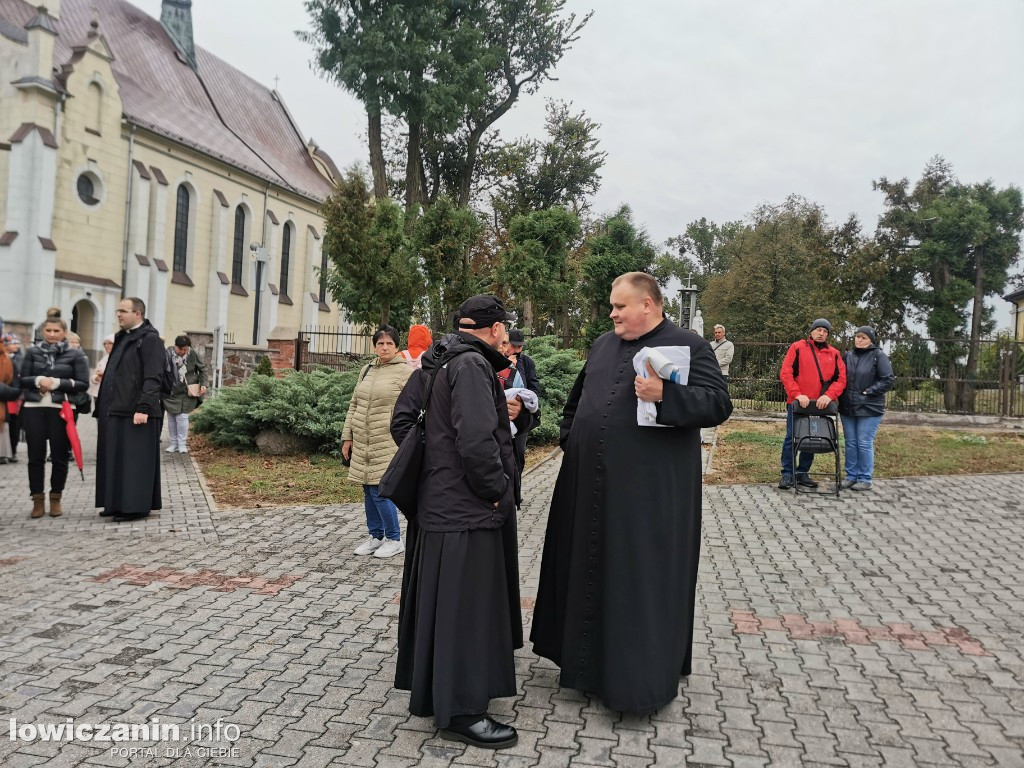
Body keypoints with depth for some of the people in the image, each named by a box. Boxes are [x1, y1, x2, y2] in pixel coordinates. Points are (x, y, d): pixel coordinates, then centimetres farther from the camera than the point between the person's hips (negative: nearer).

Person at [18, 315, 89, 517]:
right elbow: (22, 380, 8)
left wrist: (57, 383, -13)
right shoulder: (32, 352, 9)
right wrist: (38, 380, -12)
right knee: (36, 456, 3)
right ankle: (38, 500, 12)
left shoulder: (75, 354, 2)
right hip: (34, 409, 2)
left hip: (61, 410, -2)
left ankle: (56, 499, 17)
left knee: (59, 456, 4)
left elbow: (83, 384, -2)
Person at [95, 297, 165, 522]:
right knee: (115, 459, 12)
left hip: (135, 412, -9)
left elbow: (153, 378, -17)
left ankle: (136, 506, 1)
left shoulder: (150, 339, -9)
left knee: (135, 460, -4)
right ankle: (118, 503, 20)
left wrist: (143, 408, -24)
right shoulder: (122, 338, 18)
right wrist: (102, 408, 19)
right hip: (115, 411, 9)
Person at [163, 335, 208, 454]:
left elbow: (202, 369, 4)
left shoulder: (193, 354, -9)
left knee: (182, 416, -5)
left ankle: (182, 443, 7)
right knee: (171, 417, 7)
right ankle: (173, 443, 18)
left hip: (186, 392, -1)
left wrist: (203, 384, -3)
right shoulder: (168, 353, -13)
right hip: (170, 392, 1)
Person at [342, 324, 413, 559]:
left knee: (379, 490, -8)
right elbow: (354, 405, 17)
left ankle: (394, 540, 7)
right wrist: (347, 437, 13)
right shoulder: (367, 370, 13)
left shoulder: (405, 372, -7)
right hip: (363, 442, 7)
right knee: (368, 491, 12)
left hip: (387, 442, -7)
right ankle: (375, 536, 25)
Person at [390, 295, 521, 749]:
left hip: (437, 500, 10)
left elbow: (401, 421, 14)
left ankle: (430, 688, 36)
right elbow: (477, 440, -27)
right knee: (464, 605, 0)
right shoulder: (472, 365, -19)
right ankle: (460, 711, 11)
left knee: (438, 599, 20)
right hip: (466, 508, -10)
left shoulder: (433, 364, 10)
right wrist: (497, 490, -14)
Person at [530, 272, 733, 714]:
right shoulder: (603, 346, 14)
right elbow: (577, 398, 26)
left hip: (649, 490, -6)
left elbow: (718, 403, -15)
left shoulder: (688, 346, -5)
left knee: (643, 578, 0)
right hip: (591, 483, 7)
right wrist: (569, 439, 14)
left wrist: (666, 395, -30)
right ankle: (588, 659, 32)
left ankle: (642, 679, 15)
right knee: (589, 568, 14)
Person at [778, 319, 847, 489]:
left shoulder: (834, 354, 9)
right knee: (791, 438, -2)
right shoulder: (797, 347, 0)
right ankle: (787, 474, 5)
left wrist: (829, 395, -14)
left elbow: (841, 379, 4)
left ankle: (803, 473, 20)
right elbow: (785, 373, -7)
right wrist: (797, 394, -17)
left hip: (820, 405, 3)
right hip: (798, 403, -3)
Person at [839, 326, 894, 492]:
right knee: (850, 443, 9)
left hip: (869, 409, -5)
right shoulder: (848, 355, 10)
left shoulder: (878, 356, -4)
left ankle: (865, 479, 7)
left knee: (864, 443, -3)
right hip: (847, 408, 5)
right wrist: (841, 397, 4)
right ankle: (851, 476, 18)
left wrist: (867, 392, -14)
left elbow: (888, 380, -9)